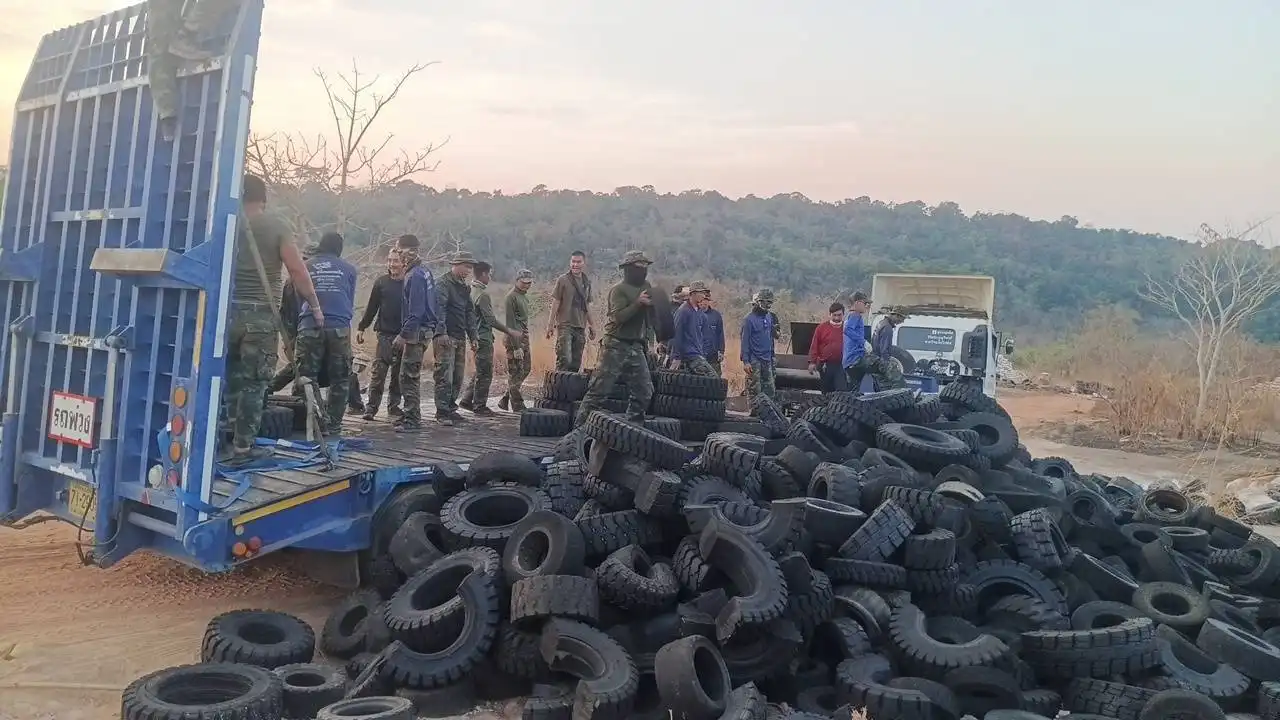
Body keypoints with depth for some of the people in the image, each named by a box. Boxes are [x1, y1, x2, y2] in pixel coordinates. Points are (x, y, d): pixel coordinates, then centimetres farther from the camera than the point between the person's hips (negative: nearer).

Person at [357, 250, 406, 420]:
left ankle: (394, 405, 16)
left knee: (398, 373, 7)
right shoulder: (381, 282, 5)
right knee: (379, 370, -7)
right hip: (385, 334, 0)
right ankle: (371, 406, -6)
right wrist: (361, 328, 5)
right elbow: (371, 307, 9)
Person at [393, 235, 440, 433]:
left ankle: (413, 419, -5)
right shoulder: (424, 272, 15)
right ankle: (410, 414, 25)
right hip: (424, 330, 10)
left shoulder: (415, 275, -16)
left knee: (409, 376, -7)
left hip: (417, 332, -10)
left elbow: (415, 310, -21)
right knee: (410, 376, 17)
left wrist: (404, 334, -21)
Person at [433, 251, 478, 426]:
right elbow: (439, 308, -19)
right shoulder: (444, 284, -7)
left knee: (458, 377, 10)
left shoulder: (465, 287, 19)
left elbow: (470, 312, 23)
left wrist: (472, 337, 18)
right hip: (445, 338, -8)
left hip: (460, 338, 8)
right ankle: (442, 412, -8)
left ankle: (450, 408, 19)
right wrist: (441, 332, -29)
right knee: (445, 377, -10)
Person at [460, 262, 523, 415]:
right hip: (484, 337, -9)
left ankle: (466, 400, 22)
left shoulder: (471, 290, 10)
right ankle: (480, 406, 5)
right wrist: (510, 332, -15)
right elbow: (491, 319, -20)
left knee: (480, 370, 19)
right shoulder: (482, 294, -18)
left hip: (477, 336, 9)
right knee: (485, 372, -1)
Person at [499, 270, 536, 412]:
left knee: (525, 369, 12)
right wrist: (516, 347, -21)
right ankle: (518, 407, 1)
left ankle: (505, 400, 21)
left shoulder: (524, 296, 16)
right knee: (516, 372, -4)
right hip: (515, 338, -10)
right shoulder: (511, 297, -13)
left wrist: (525, 339, 16)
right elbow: (510, 324, -17)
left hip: (524, 337, 10)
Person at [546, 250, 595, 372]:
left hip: (580, 326, 5)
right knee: (565, 360, -16)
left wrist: (591, 324, 20)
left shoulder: (587, 282, 12)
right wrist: (550, 324, -8)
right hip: (565, 325, -5)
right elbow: (555, 302, -4)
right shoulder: (563, 280, -2)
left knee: (576, 363, 6)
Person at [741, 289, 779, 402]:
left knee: (770, 390, 8)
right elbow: (745, 341, -12)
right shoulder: (749, 319, -9)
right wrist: (745, 361, -17)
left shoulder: (769, 317, 11)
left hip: (767, 360, 7)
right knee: (754, 390, -4)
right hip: (754, 360, -7)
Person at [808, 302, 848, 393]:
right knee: (827, 392, 11)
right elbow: (814, 346, -1)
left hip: (841, 365, -1)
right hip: (825, 366, 1)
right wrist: (812, 362, -6)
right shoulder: (821, 327, 1)